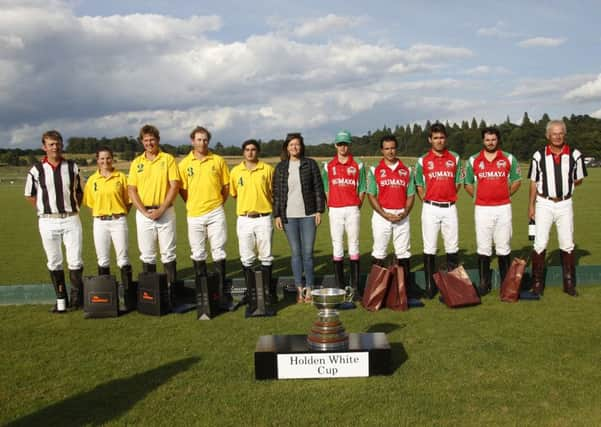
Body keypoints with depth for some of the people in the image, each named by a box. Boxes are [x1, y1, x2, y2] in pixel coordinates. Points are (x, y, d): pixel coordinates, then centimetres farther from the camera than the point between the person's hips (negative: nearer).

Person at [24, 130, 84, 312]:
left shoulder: (72, 167, 4)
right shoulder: (36, 170, 0)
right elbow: (29, 195, 11)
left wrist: (74, 208, 6)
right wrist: (44, 210, 5)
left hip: (71, 219, 0)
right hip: (48, 221, 0)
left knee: (75, 261, -1)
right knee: (54, 262, 6)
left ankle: (77, 298, 11)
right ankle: (61, 300, 15)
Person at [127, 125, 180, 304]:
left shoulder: (168, 159, 1)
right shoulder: (137, 162, 8)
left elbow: (175, 186, -5)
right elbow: (131, 190, 4)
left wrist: (161, 209, -13)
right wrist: (144, 211, -8)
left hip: (165, 211, -2)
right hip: (143, 213, 2)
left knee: (168, 253, 1)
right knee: (147, 254, 7)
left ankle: (172, 289, 7)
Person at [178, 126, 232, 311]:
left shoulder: (218, 161, 3)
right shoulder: (184, 164, 2)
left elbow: (226, 186, 9)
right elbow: (182, 189, 8)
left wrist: (218, 204, 6)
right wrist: (192, 204, 4)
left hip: (215, 214, -1)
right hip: (194, 215, 1)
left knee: (219, 252, 0)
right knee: (198, 254, 8)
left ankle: (221, 292, 5)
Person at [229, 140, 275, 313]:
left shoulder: (267, 169, 0)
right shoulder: (236, 171, 5)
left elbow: (273, 192, 8)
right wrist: (247, 205, 13)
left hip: (263, 219, -1)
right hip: (244, 219, 2)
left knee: (266, 257, 7)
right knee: (247, 259, 3)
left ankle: (268, 292, 21)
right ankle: (252, 297, 11)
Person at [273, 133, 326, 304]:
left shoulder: (310, 164, 4)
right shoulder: (281, 167, 8)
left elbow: (318, 188, 3)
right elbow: (276, 192, 8)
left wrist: (319, 210, -2)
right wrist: (277, 215, 3)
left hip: (308, 214, -1)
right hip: (289, 216, 1)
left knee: (308, 252, 0)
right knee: (295, 253, 5)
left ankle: (309, 288, 10)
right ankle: (299, 289, 12)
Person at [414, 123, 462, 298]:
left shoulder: (455, 158, 7)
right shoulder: (423, 160, 3)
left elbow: (457, 182, 14)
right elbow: (418, 184, 10)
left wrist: (449, 197, 5)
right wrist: (426, 200, 1)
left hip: (450, 208, 2)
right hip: (430, 208, -2)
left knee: (452, 247, 6)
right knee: (429, 248, 1)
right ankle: (430, 285, 7)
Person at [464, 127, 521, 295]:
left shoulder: (509, 159, 5)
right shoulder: (473, 160, 5)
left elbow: (516, 181, 14)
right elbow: (468, 183, 14)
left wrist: (506, 195, 6)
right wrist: (478, 197, 6)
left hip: (503, 208, 0)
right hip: (482, 209, 0)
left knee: (503, 247, 5)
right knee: (483, 248, 2)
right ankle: (484, 283, 9)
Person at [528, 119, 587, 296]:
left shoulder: (575, 155, -2)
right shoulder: (539, 156, -4)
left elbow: (579, 179, 10)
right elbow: (534, 182, 3)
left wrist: (565, 187, -2)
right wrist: (531, 206, 2)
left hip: (565, 204, 1)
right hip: (544, 204, -1)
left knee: (567, 245, 7)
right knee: (540, 244, -2)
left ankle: (569, 283, 17)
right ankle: (537, 282, 7)